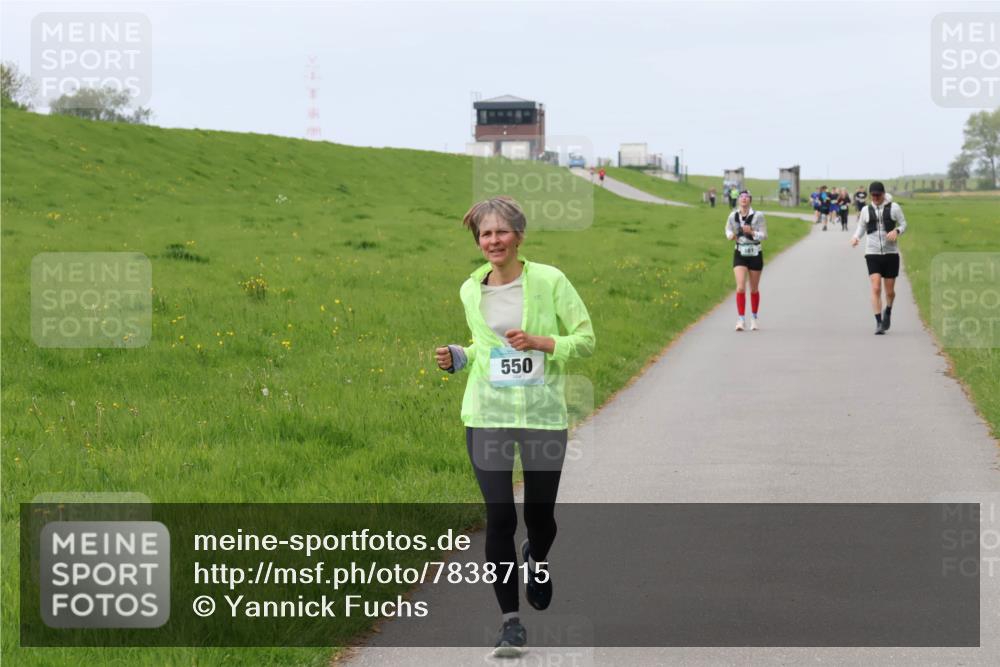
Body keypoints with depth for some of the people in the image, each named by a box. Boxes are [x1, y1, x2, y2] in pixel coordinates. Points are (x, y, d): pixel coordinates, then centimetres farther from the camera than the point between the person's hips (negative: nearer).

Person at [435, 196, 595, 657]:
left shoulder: (549, 281, -5)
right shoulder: (471, 291, 6)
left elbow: (586, 340, -3)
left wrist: (539, 342, -17)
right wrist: (458, 358, 3)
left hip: (543, 415, -2)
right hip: (487, 416, 2)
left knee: (539, 515, 8)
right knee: (499, 517, -8)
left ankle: (536, 558, 47)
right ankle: (510, 620, 3)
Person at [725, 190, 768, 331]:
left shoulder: (758, 216, -10)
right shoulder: (733, 216, -3)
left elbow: (764, 235, -9)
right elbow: (728, 229, 14)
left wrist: (751, 232, -26)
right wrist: (731, 235, -9)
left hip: (755, 254, -1)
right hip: (740, 254, 1)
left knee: (754, 289, 10)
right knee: (740, 287, -14)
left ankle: (754, 318, 26)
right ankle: (741, 319, -12)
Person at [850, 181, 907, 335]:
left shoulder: (894, 207, 2)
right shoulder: (866, 210, 7)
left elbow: (903, 224, 7)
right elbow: (861, 228, 14)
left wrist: (896, 231, -15)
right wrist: (856, 237, -8)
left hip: (891, 253, 0)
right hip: (872, 253, 0)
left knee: (890, 291, 5)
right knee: (876, 288, -14)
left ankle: (888, 311, 38)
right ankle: (879, 323, -12)